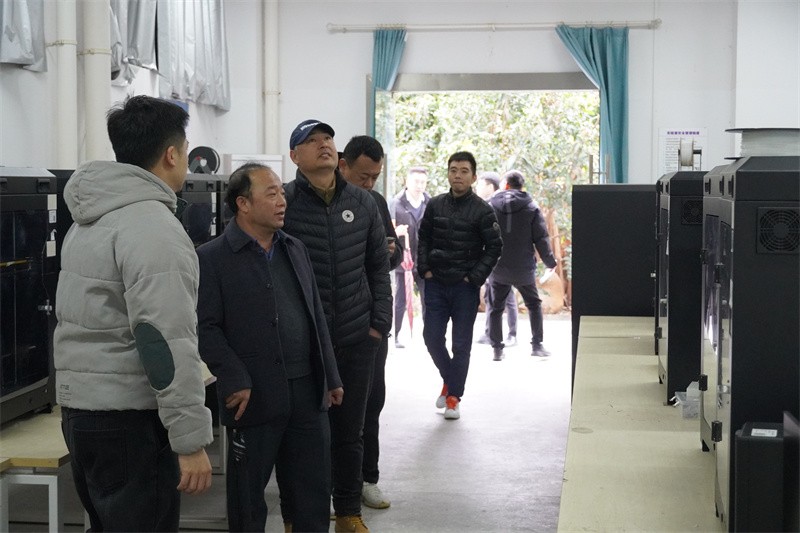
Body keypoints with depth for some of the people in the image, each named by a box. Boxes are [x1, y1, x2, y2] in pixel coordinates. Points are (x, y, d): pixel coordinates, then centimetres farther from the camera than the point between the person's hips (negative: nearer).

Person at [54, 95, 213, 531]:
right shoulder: (153, 225, -17)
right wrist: (191, 441, -20)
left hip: (79, 410, 10)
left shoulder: (89, 218, 13)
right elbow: (167, 342, -23)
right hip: (130, 420, -10)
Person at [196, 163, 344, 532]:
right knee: (247, 497, 7)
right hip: (254, 397, -5)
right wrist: (235, 381, -20)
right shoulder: (211, 258, -6)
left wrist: (331, 377, 15)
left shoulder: (295, 249, 14)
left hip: (308, 392, 6)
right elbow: (206, 328, -11)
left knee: (314, 489, 12)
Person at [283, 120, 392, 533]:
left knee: (349, 433, 14)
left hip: (357, 341, 4)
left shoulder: (362, 203, 5)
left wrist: (380, 323, 5)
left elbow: (378, 267, 11)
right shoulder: (282, 203, -8)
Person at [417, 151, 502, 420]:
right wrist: (424, 268, 2)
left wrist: (475, 277, -8)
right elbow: (423, 238, 12)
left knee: (461, 344, 2)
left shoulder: (482, 210, -6)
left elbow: (494, 247, -3)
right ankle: (449, 380, 25)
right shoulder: (435, 205, 4)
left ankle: (453, 396, 13)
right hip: (436, 284, 3)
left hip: (465, 287, -3)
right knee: (432, 337, 1)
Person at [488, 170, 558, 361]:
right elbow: (541, 238, -4)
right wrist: (550, 262, 8)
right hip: (523, 269, 0)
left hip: (497, 268, 1)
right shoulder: (531, 207, -4)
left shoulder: (490, 206, -1)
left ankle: (497, 349, 8)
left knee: (496, 308, 11)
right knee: (534, 304, 16)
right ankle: (537, 345, 12)